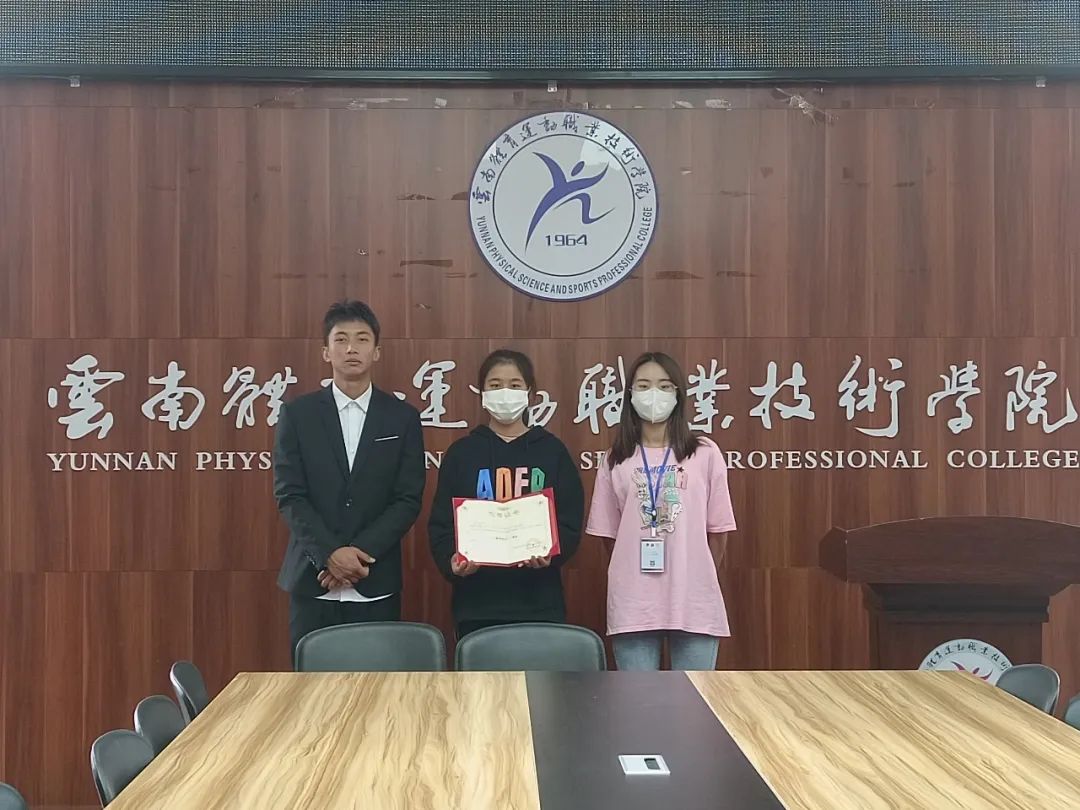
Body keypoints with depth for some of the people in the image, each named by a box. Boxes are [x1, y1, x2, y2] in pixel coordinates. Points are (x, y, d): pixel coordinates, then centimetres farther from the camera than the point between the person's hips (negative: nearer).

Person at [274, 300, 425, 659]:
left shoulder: (403, 417, 5)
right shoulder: (297, 414, 4)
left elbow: (408, 500, 0)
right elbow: (289, 496, -2)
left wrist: (359, 552, -12)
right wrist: (330, 554, -14)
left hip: (376, 583, 0)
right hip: (313, 580, 0)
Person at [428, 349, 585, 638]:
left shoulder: (552, 451, 8)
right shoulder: (461, 452, 8)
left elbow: (570, 522, 3)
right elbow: (441, 523, 4)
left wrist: (551, 554, -18)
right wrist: (451, 561, -17)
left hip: (539, 602, 0)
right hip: (476, 603, 0)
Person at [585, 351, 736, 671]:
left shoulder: (705, 454, 1)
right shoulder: (616, 460, 5)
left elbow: (717, 529, 6)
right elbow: (609, 533, 10)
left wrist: (699, 581, 10)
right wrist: (637, 573, 9)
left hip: (694, 602, -1)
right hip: (633, 605, 1)